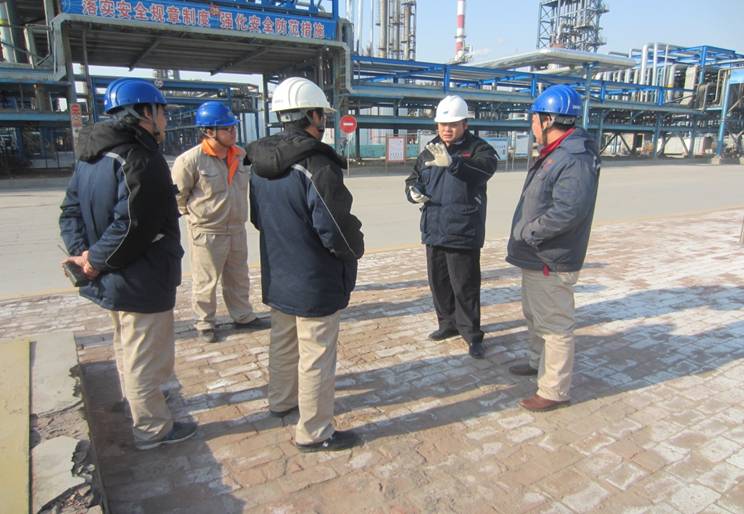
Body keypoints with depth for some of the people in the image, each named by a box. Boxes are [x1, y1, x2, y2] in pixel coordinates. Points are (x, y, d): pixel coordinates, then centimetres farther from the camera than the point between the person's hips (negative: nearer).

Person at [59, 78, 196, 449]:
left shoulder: (90, 157, 8)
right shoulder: (141, 159, -22)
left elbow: (70, 212, 7)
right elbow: (131, 227, -29)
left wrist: (81, 252, -6)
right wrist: (96, 261, -17)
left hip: (113, 280, 10)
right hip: (142, 283, -10)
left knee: (128, 348, 28)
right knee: (146, 359, 6)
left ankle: (134, 407, 49)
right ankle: (153, 429, 24)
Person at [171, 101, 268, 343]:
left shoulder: (239, 155, 3)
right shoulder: (190, 160, -18)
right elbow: (178, 194, -8)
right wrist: (195, 215, -2)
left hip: (237, 229, 6)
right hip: (207, 232, -6)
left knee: (238, 278, 18)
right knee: (205, 282, 7)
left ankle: (243, 316, 34)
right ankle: (204, 324, 23)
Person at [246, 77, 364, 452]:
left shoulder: (260, 164, 1)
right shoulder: (316, 166, -25)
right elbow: (338, 231, -24)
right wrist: (357, 248, -4)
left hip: (277, 276, 9)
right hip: (315, 283, -8)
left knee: (284, 342, 25)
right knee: (316, 355, 5)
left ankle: (282, 400, 47)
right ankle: (314, 432, 19)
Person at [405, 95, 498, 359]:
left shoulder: (478, 148, -7)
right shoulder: (429, 151, 10)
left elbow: (486, 167, -29)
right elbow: (413, 178, 19)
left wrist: (452, 162, -47)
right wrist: (413, 191, -6)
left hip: (464, 233, -6)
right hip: (433, 230, 6)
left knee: (465, 285, 0)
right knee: (438, 281, 16)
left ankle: (472, 333, 16)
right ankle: (448, 323, 34)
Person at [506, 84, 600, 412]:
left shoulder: (576, 158, -22)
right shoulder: (554, 154, 11)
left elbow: (567, 211, -32)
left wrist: (526, 232, -21)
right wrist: (525, 237, 6)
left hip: (551, 263, -11)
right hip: (536, 258, 11)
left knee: (555, 325, 1)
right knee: (534, 315, 25)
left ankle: (554, 391, 15)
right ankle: (538, 363, 45)